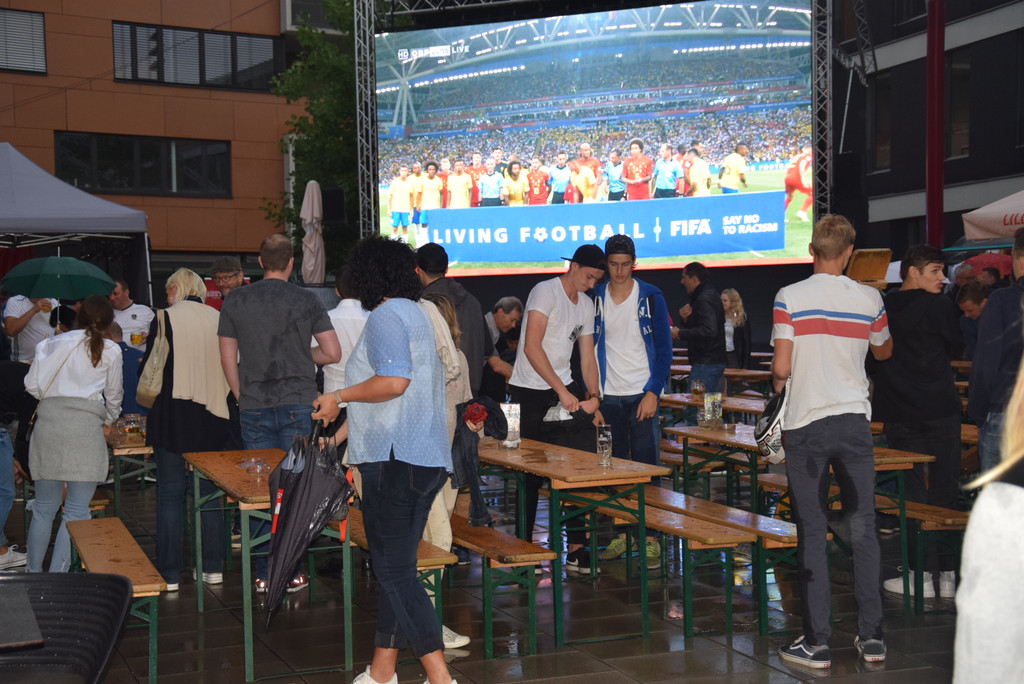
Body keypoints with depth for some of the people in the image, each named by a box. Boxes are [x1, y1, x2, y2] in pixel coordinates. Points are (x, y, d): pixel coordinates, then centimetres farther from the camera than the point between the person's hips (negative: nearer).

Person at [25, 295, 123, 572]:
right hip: (86, 425, -3)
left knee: (44, 507, 13)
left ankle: (33, 573, 19)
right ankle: (58, 575, -3)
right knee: (76, 511, 0)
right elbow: (113, 395, 18)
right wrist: (109, 421, 37)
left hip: (48, 422, 3)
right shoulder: (110, 351, 9)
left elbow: (32, 385, 12)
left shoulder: (50, 344, 16)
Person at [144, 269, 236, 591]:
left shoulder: (165, 319, -7)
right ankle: (213, 567, 17)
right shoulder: (219, 319, 3)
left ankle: (169, 574, 7)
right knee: (210, 491, 13)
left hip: (173, 418, -3)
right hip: (212, 419, 4)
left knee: (170, 495, 4)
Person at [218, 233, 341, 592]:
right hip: (298, 404, -2)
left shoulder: (235, 301, 5)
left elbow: (228, 359, 8)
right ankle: (292, 571, 6)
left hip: (254, 408, 2)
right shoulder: (306, 300, -1)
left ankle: (263, 574, 12)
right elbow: (333, 353, -1)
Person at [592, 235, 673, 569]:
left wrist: (653, 392, -10)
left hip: (642, 394, -2)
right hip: (608, 396, 3)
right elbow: (588, 347, 8)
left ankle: (650, 538, 2)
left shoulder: (650, 297, -1)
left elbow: (664, 348, -1)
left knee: (647, 466, -4)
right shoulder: (595, 298, 5)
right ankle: (621, 533, 16)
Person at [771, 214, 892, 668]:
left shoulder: (790, 298, -8)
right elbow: (883, 352, 20)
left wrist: (777, 383, 10)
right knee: (863, 529, 9)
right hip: (854, 422, 2)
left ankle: (816, 643, 5)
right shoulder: (868, 298, 2)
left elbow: (781, 367, -11)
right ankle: (871, 637, 14)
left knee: (812, 533, 2)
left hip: (806, 425, -2)